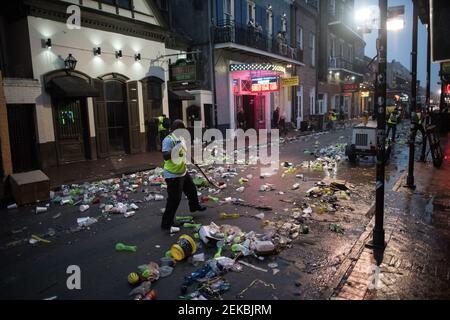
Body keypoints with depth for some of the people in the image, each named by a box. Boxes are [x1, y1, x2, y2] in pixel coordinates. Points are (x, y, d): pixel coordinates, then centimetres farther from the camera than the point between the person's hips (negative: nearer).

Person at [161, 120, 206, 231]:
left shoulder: (180, 138, 7)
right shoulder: (168, 140, -21)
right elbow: (165, 156, -31)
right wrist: (175, 148, -40)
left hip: (183, 172, 10)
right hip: (173, 175, -10)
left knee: (192, 189, 27)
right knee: (174, 199, -6)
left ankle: (195, 206, 54)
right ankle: (167, 223, 6)